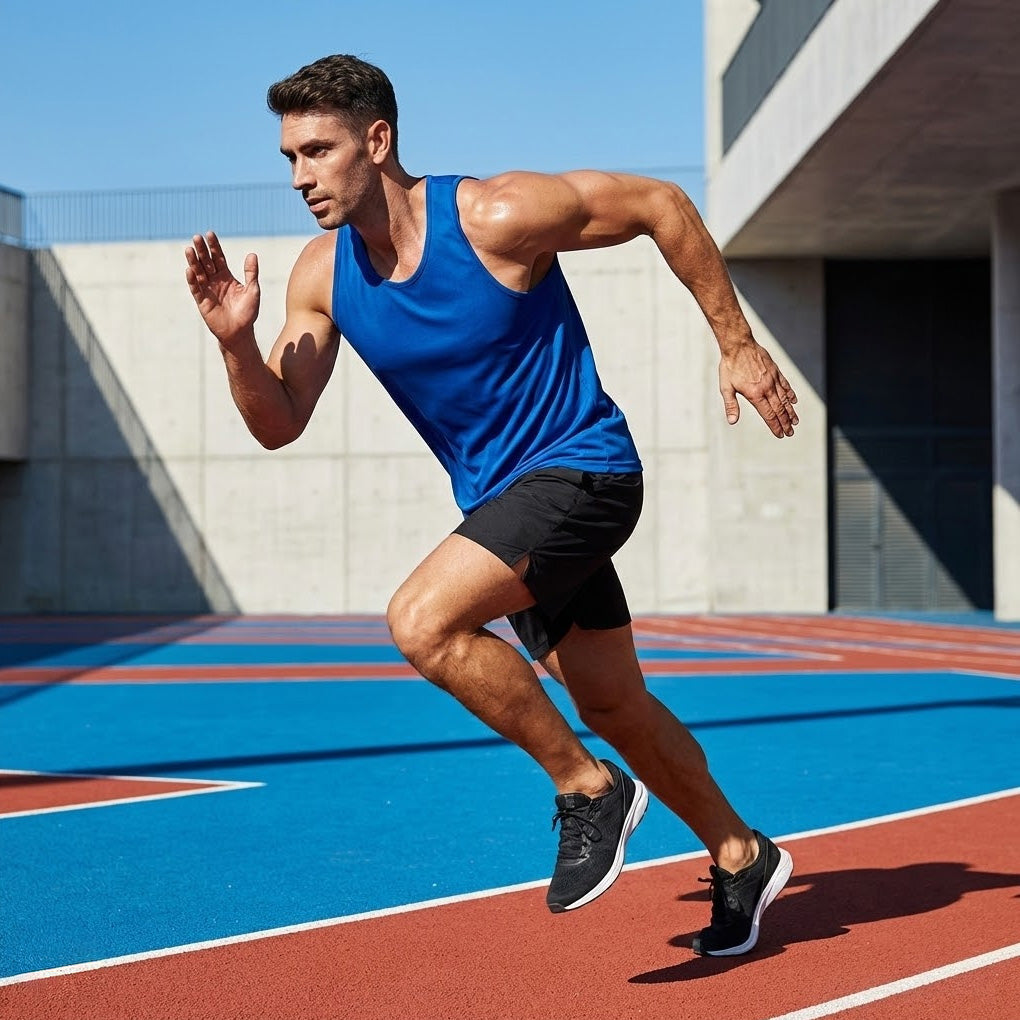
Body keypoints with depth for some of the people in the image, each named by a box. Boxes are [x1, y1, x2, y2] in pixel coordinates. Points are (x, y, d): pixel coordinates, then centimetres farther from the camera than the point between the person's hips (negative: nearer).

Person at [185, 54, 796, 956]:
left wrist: (737, 345, -6)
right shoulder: (323, 275, -3)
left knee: (422, 622, -26)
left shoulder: (496, 217, -20)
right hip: (502, 500, 7)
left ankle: (589, 789, -8)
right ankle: (743, 858, 37)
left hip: (580, 470, -7)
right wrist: (235, 339, -20)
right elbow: (279, 424, -1)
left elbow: (660, 205, -10)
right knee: (614, 707, 17)